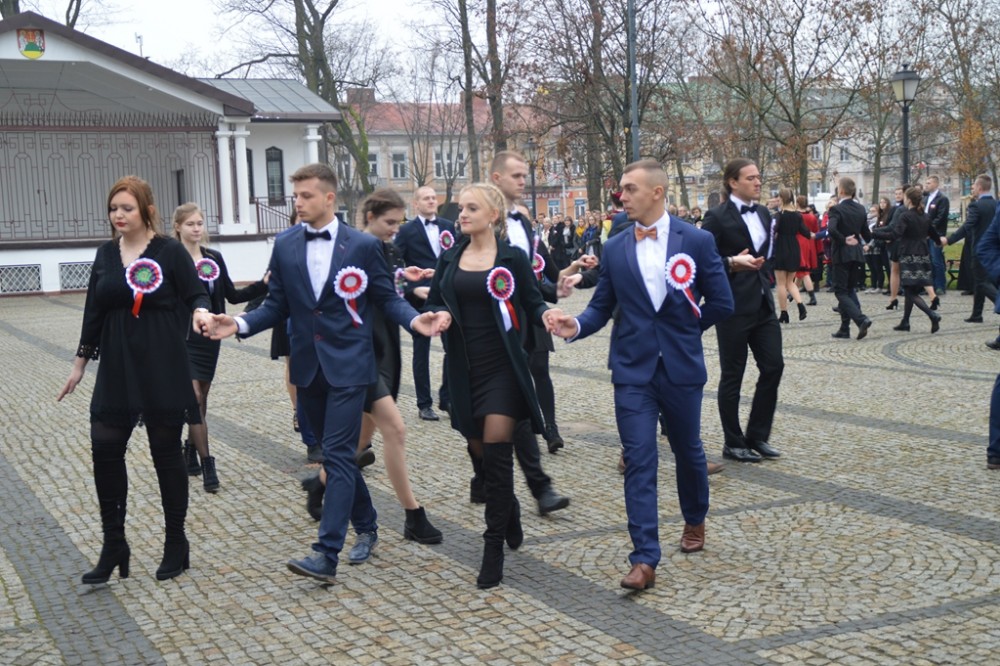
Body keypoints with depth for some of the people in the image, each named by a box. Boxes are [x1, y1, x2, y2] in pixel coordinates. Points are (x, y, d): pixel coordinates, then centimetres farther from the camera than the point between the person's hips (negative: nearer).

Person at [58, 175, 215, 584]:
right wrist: (80, 363, 14)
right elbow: (94, 311, 13)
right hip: (117, 368, 5)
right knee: (104, 448, 0)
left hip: (163, 368, -4)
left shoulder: (169, 251, -6)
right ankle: (113, 546, 13)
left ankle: (175, 544, 18)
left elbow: (195, 294, -7)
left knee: (166, 452, 4)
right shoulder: (105, 254, 8)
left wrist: (201, 312, -31)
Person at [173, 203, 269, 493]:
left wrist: (263, 285, -5)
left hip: (209, 338, 5)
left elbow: (233, 295, 7)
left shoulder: (214, 258, 6)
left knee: (201, 397, 13)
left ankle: (191, 449, 31)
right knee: (194, 398, -9)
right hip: (183, 338, -5)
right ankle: (206, 463, -6)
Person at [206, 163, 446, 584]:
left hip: (347, 365, -4)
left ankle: (326, 555, -13)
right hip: (308, 367, 4)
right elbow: (277, 306, 7)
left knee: (338, 456, -10)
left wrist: (415, 320, -19)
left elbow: (387, 298, 0)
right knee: (336, 455, 14)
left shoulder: (363, 245, -4)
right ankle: (366, 527, 33)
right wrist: (240, 324, -10)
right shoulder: (285, 245, 5)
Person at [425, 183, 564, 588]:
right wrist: (439, 315, -13)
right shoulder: (450, 259, 7)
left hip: (502, 367, -4)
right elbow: (434, 303, 9)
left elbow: (532, 304, -1)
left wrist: (546, 315, -22)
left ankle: (494, 547, 0)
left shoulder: (512, 258, -3)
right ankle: (511, 521, 37)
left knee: (496, 453, -8)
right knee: (479, 451, 12)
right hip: (464, 368, 4)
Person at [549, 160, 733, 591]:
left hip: (681, 367, -1)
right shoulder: (615, 249, 4)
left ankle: (695, 520, 43)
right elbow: (602, 307, 4)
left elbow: (721, 303, -1)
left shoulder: (696, 241, -4)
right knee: (639, 462, -6)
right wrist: (577, 326, -15)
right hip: (633, 370, 1)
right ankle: (644, 559, -6)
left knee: (688, 450, 17)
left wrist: (685, 330, 4)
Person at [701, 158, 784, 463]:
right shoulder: (718, 217, -10)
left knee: (773, 366, 4)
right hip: (733, 305, -7)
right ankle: (733, 443, 14)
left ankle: (757, 437, 17)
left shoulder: (763, 214, 11)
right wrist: (732, 263, -24)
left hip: (762, 303, 7)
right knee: (732, 374, 2)